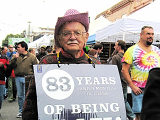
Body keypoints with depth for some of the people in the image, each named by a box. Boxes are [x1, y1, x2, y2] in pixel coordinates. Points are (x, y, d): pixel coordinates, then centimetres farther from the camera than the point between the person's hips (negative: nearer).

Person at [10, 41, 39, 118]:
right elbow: (11, 65, 2)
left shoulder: (32, 57, -1)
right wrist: (15, 58, -11)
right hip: (18, 78, 4)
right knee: (20, 95, 11)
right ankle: (21, 111, 22)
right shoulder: (16, 56, 10)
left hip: (27, 78, -4)